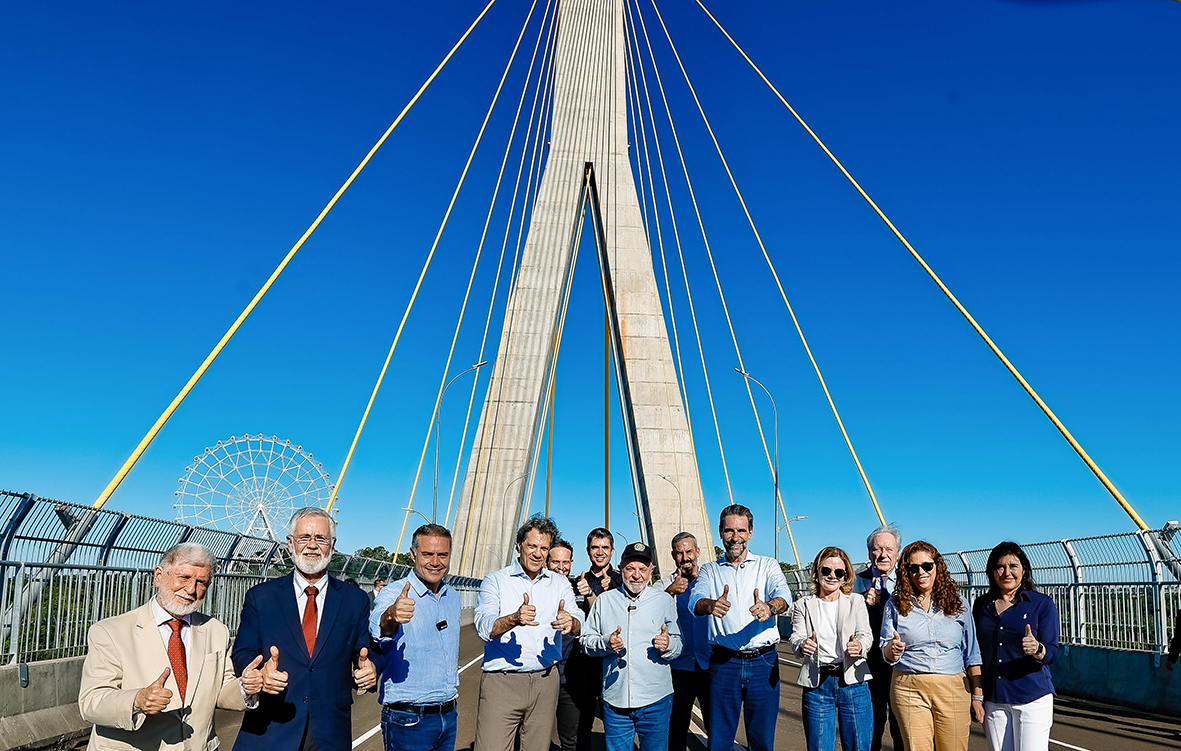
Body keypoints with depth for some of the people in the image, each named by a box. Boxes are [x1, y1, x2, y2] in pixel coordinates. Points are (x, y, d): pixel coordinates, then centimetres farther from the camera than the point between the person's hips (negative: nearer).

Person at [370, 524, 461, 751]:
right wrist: (390, 616, -55)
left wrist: (452, 680, 14)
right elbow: (378, 629, -35)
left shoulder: (452, 597, 8)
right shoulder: (392, 594, -12)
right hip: (408, 721, -6)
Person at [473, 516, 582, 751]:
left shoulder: (560, 584, 12)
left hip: (545, 682, 3)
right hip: (501, 681, -3)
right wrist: (515, 618, -31)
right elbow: (484, 627, -11)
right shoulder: (495, 580, 2)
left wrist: (570, 622, -26)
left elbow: (578, 624, -1)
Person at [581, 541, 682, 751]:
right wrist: (606, 643, -11)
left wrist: (668, 645, -14)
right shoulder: (604, 600, 8)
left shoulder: (665, 601, 7)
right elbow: (585, 640, 9)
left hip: (655, 701, -1)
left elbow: (678, 645, 9)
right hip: (615, 700, 1)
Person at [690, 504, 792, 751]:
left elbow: (783, 595, -13)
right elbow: (696, 600, -11)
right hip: (724, 662, 0)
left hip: (763, 662, 0)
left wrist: (770, 607, -37)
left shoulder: (767, 565, 7)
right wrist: (711, 605, -36)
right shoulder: (710, 570, 8)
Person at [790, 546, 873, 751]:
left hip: (852, 682, 0)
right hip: (816, 683, 0)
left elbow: (865, 634, 1)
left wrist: (859, 646, -23)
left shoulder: (856, 601, 9)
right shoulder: (803, 605, 8)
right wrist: (802, 646, -25)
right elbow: (796, 637, -1)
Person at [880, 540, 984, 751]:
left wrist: (977, 695, 7)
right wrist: (893, 649, -15)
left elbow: (971, 654, 11)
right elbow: (886, 652, 7)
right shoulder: (895, 605, 6)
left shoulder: (958, 604, 8)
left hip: (953, 689, 1)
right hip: (910, 688, -1)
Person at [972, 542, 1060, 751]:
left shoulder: (1042, 604, -2)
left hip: (1032, 697, -3)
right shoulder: (981, 605, 8)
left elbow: (1053, 653, -6)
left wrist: (1037, 649, -28)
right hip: (993, 699, 3)